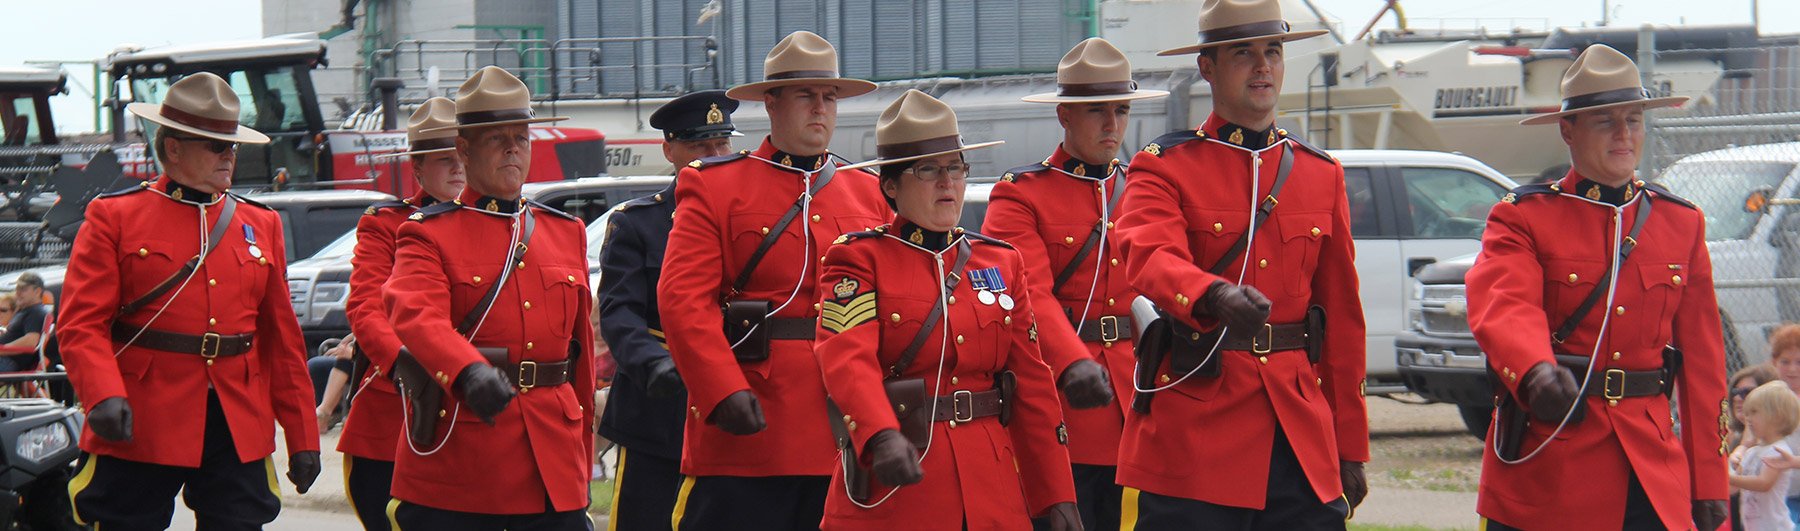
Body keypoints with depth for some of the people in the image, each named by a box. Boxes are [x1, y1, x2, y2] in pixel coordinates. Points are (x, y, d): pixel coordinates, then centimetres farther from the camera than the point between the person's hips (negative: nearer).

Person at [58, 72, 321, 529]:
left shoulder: (261, 225, 14)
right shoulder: (114, 217, 1)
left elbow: (284, 341, 15)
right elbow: (81, 325, -6)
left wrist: (303, 439, 11)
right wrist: (105, 396, -24)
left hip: (240, 434, 4)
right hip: (140, 431, -3)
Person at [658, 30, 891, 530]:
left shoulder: (869, 195, 17)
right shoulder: (714, 187, 4)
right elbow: (683, 297, -6)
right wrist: (724, 390, -19)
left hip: (846, 434, 4)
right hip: (748, 433, -4)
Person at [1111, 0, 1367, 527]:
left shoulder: (1322, 174, 14)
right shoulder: (1164, 166, 1)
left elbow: (1344, 320, 16)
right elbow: (1150, 259, -21)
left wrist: (1351, 447, 14)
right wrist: (1216, 296, -42)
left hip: (1301, 434, 4)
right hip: (1190, 436, -4)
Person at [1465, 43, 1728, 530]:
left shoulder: (1682, 223, 12)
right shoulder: (1523, 218, 0)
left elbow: (1703, 363, 12)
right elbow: (1504, 307, -20)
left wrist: (1709, 481, 8)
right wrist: (1537, 372, -42)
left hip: (1652, 468, 3)